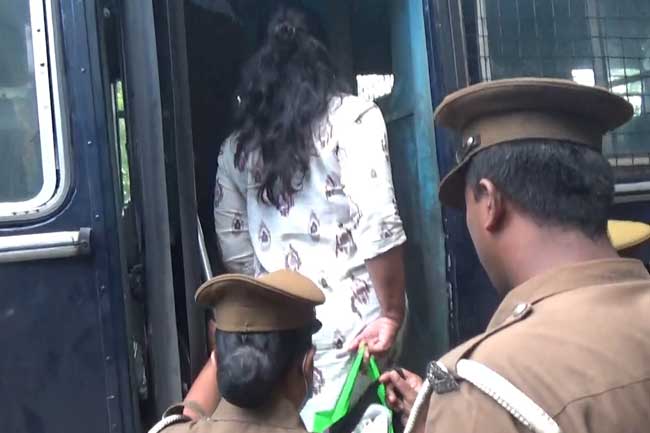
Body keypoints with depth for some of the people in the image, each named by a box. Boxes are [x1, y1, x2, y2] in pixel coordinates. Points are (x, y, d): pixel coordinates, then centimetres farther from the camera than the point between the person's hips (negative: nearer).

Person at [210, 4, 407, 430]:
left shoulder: (236, 146, 11)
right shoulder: (352, 117, -1)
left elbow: (236, 254, 12)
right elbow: (378, 226, -11)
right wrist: (393, 313, -6)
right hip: (349, 318, -3)